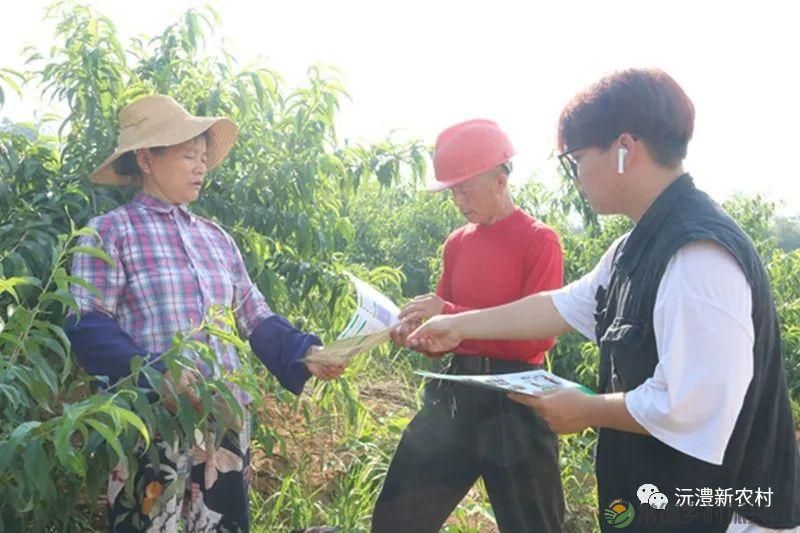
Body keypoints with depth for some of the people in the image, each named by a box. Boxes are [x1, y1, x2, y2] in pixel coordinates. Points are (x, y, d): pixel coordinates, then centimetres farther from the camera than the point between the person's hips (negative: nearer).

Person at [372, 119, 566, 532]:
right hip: (456, 390, 6)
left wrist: (449, 315, -22)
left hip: (514, 395, -6)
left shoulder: (539, 240, -10)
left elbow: (536, 335, -17)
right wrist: (418, 330, -8)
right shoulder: (457, 242, 8)